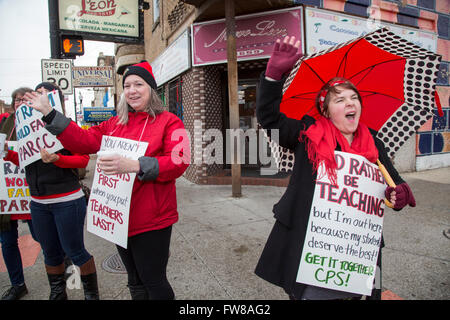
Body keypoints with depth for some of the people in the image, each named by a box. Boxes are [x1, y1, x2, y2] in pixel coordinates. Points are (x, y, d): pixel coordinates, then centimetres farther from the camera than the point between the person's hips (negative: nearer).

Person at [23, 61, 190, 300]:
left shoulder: (168, 122, -8)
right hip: (121, 218, 7)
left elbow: (179, 161, -21)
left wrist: (134, 166, -31)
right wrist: (48, 113, 7)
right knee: (135, 282, 23)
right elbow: (83, 140, 10)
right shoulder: (115, 124, 12)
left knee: (154, 283, 6)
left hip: (152, 221, -6)